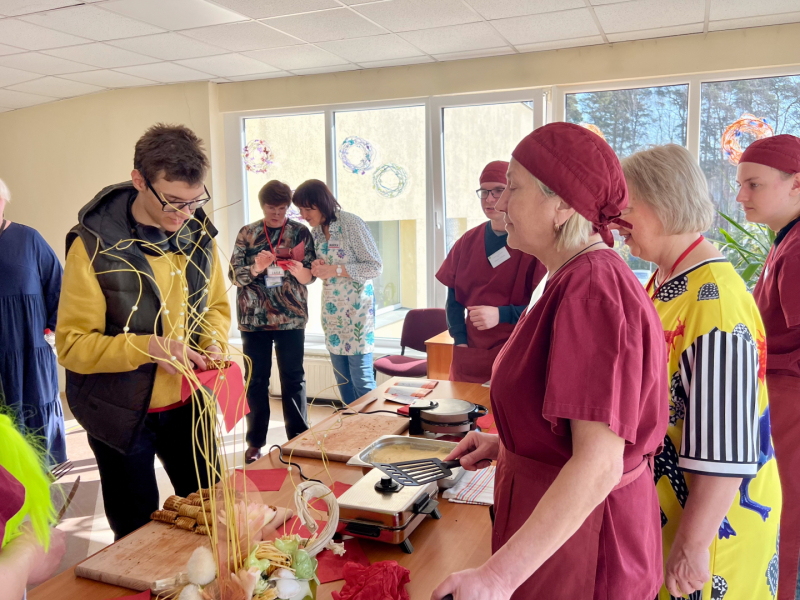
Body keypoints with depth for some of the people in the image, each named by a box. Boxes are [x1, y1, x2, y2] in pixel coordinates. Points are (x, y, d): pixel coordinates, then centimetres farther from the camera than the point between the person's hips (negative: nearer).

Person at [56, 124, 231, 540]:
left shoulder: (198, 234, -3)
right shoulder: (93, 245, -18)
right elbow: (72, 344, -16)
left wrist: (213, 344, -11)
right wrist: (147, 347, -30)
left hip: (186, 404, 5)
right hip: (121, 413, -4)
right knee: (137, 533, 13)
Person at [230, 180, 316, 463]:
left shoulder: (300, 232, 3)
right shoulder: (247, 233, 5)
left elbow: (311, 275, -1)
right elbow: (234, 274, 0)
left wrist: (298, 269, -24)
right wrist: (256, 268, -19)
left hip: (291, 317, -1)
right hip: (253, 318, 1)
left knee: (293, 379, 5)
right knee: (256, 381, 7)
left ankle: (299, 438, 17)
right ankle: (255, 442, 19)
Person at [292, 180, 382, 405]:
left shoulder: (351, 223, -13)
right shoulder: (316, 231, 8)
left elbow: (375, 267, -13)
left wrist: (335, 270, -20)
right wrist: (317, 268, -6)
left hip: (357, 309, -7)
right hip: (332, 310, 7)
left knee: (361, 378, -4)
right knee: (341, 377, 11)